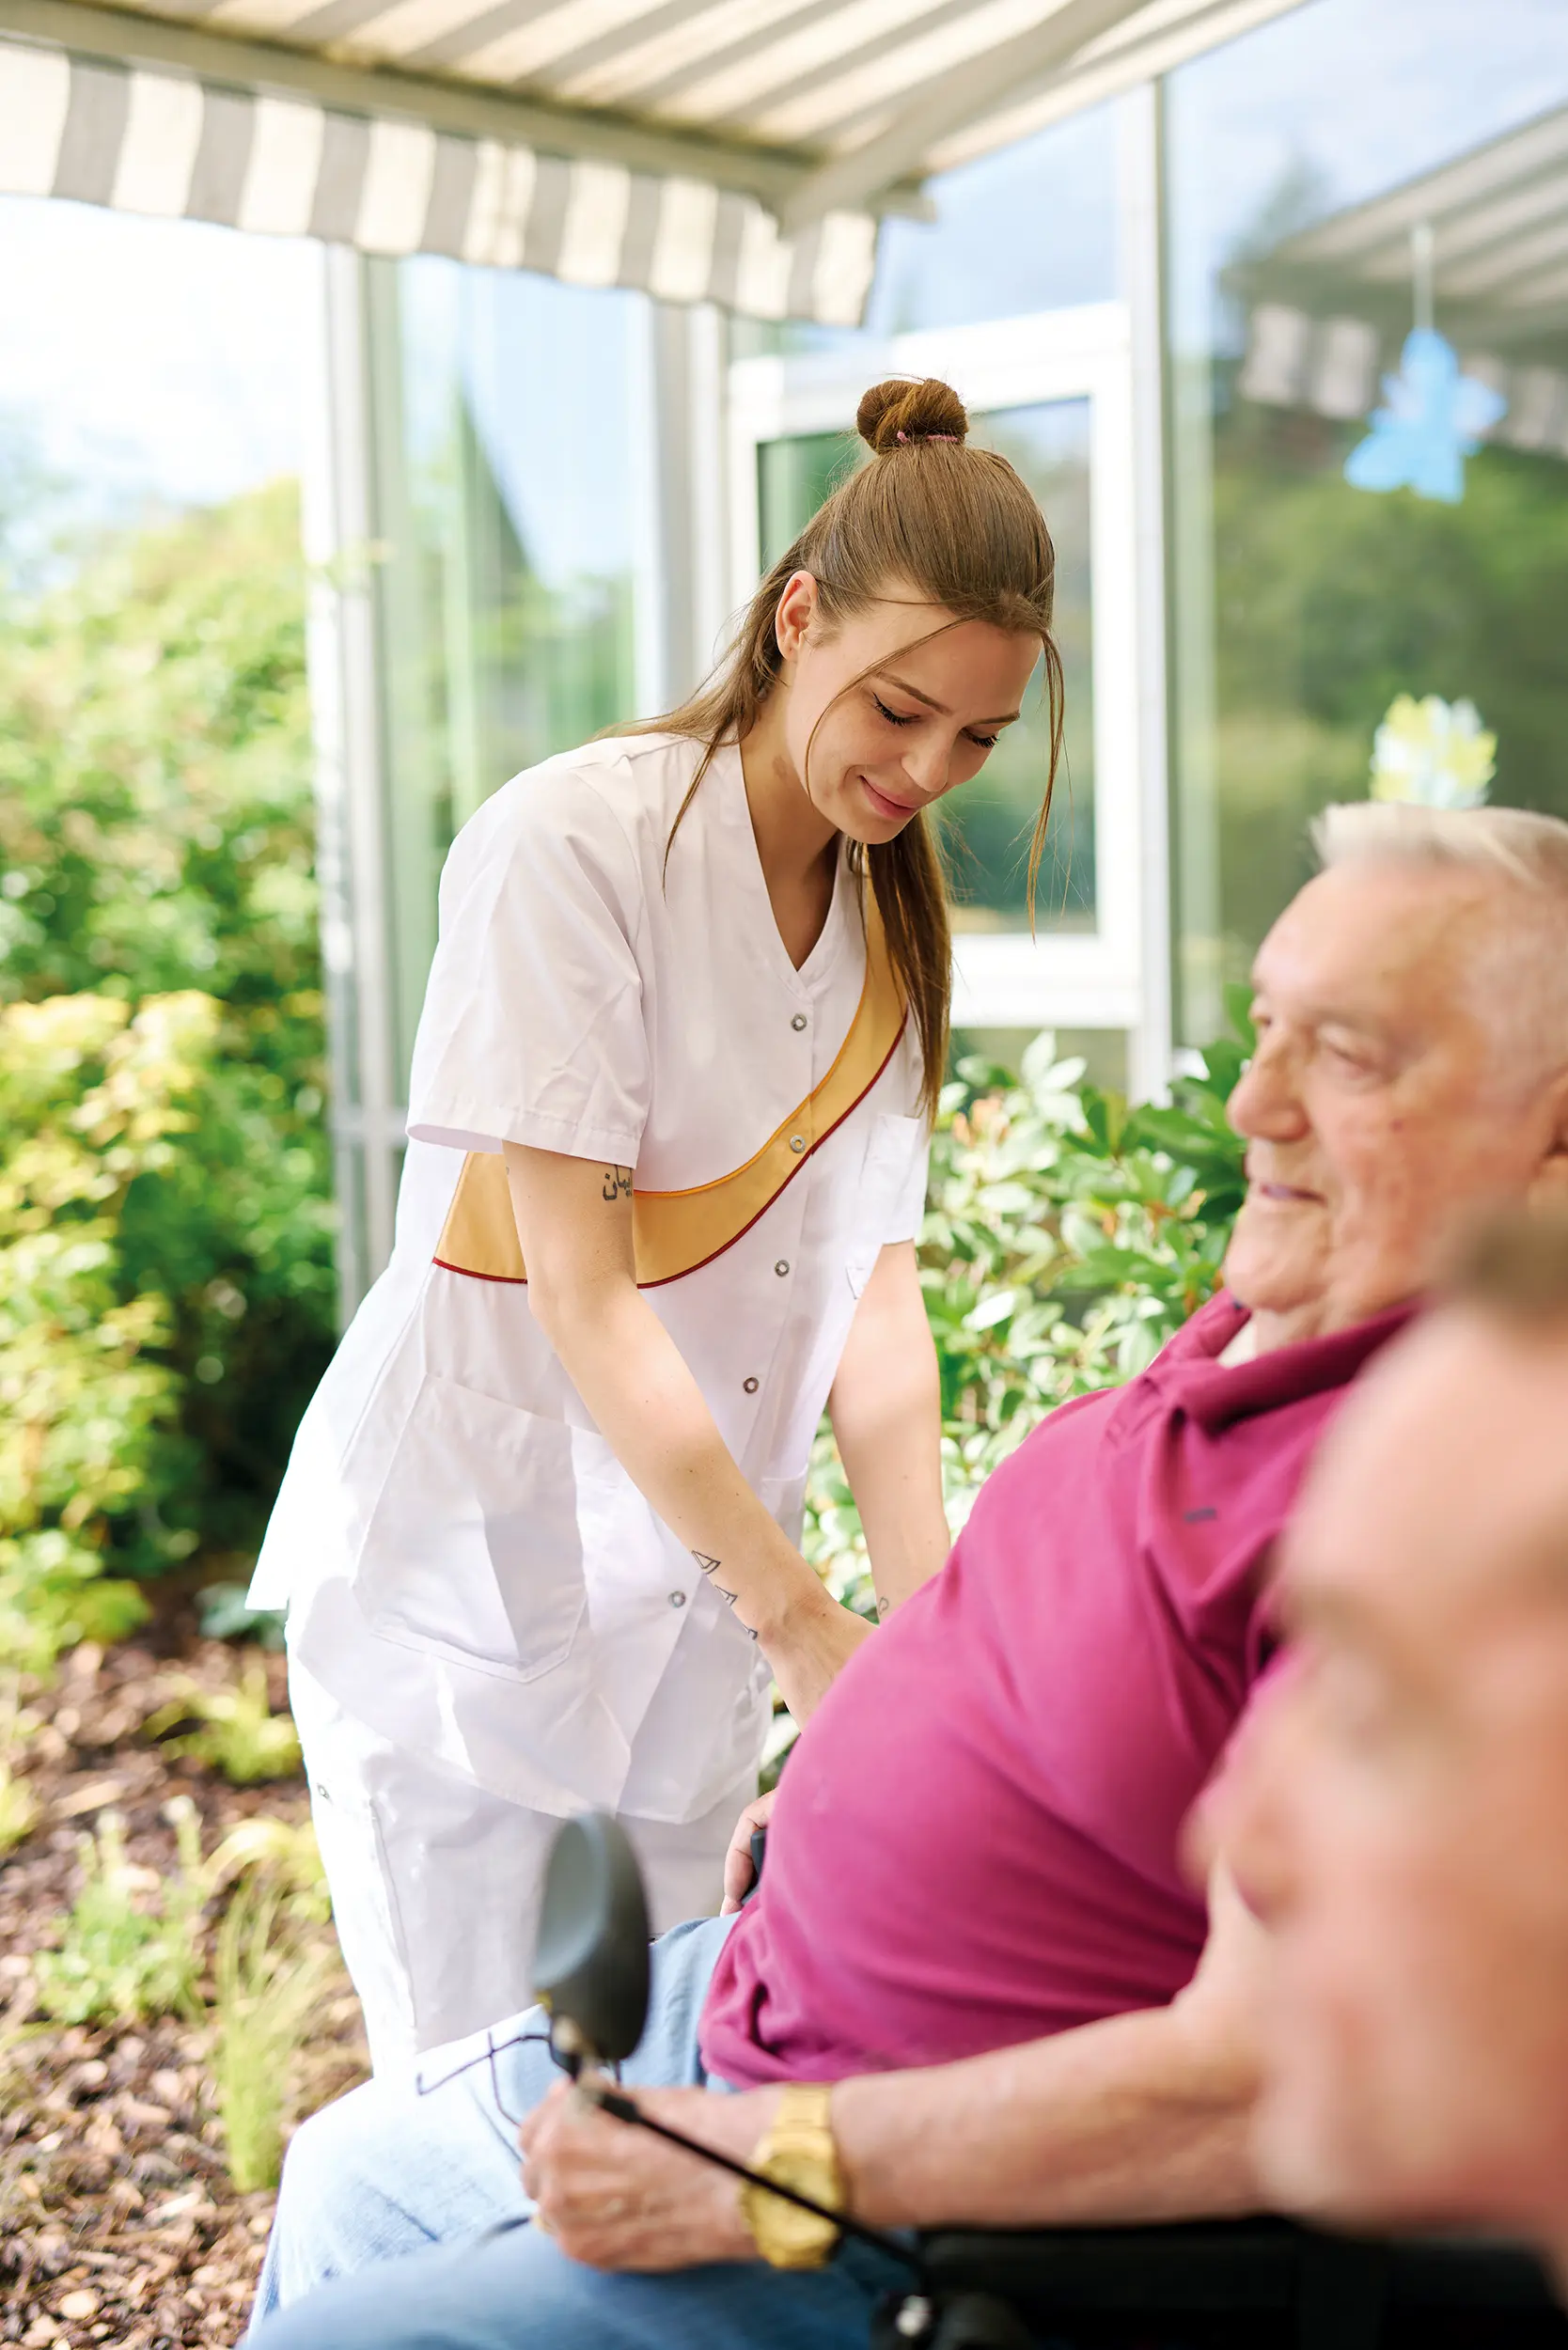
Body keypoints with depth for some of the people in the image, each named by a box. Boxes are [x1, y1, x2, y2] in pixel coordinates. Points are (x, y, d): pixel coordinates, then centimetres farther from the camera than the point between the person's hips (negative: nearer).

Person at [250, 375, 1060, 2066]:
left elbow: (873, 1294, 0)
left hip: (690, 1602, 6)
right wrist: (804, 1624, -21)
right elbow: (578, 1293, -20)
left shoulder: (890, 913, 6)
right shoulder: (576, 842, -16)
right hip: (465, 1580, -6)